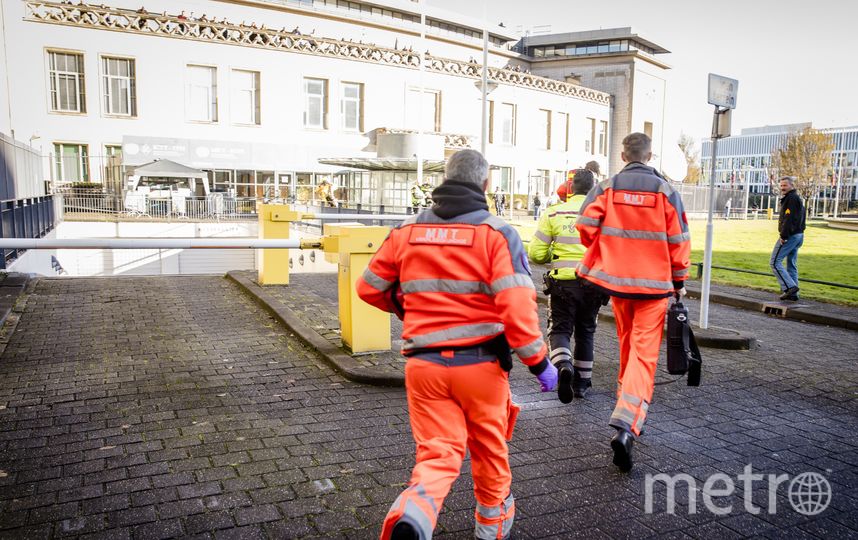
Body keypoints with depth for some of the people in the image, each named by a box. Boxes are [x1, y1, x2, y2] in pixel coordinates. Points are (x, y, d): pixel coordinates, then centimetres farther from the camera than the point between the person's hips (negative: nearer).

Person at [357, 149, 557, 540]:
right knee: (490, 447, 22)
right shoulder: (497, 233, -8)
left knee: (437, 453, 8)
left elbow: (369, 288, 12)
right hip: (481, 363, -1)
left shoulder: (407, 232, 3)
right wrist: (539, 364, -5)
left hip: (424, 363, 2)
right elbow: (517, 307, -17)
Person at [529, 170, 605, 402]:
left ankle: (564, 366, -23)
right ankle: (581, 382, 27)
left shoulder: (553, 213, -3)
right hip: (593, 284, 2)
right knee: (585, 332, 19)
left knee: (560, 330, 7)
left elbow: (535, 254, -4)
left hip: (563, 282, -2)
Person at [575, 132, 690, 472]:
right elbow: (679, 241, -2)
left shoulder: (606, 188, -2)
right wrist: (679, 281, 11)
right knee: (644, 355, -4)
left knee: (628, 346, 22)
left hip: (616, 280, 2)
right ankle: (627, 426, -17)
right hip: (654, 284, -2)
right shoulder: (665, 191, -4)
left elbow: (585, 226, -9)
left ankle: (628, 404, 37)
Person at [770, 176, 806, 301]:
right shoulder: (797, 198, 21)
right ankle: (793, 294, 14)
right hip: (798, 235, 10)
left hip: (790, 236, -10)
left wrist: (783, 236, -22)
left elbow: (789, 219, -21)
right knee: (792, 265, 12)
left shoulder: (791, 198, -12)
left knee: (775, 262, -9)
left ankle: (790, 287, -14)